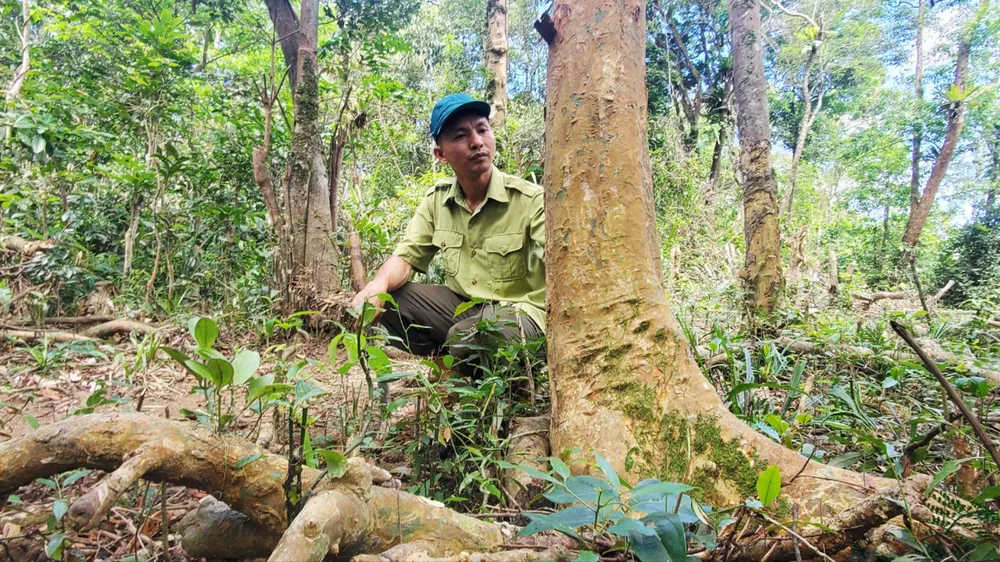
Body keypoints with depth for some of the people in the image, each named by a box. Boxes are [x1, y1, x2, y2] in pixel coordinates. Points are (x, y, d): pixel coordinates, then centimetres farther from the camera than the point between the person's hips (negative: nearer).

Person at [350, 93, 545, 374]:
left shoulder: (530, 199, -15)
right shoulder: (436, 200, 0)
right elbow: (405, 256, 0)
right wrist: (377, 285, -26)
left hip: (520, 311, -5)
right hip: (462, 306, 5)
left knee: (466, 338, -36)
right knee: (381, 300, -13)